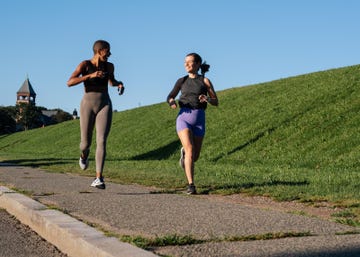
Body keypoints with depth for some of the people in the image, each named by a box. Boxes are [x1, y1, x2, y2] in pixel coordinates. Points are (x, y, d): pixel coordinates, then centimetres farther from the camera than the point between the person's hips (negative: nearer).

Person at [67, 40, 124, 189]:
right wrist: (90, 75, -27)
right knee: (86, 143, 6)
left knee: (102, 141, -15)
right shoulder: (84, 64, -8)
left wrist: (119, 84, 2)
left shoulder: (109, 66, 5)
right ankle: (84, 154, 46)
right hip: (88, 106, -2)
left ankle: (98, 179, -15)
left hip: (105, 106, 2)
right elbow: (69, 83, -19)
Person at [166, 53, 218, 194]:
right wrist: (172, 102, -10)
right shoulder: (182, 80, 12)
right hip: (183, 118, 0)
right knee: (190, 150, -21)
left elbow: (216, 102, 4)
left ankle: (184, 152, 41)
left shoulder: (205, 80, 4)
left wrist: (207, 99, -20)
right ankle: (191, 185, -18)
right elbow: (170, 97, 15)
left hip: (198, 120, 0)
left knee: (195, 157, 5)